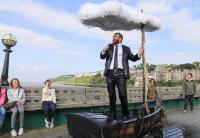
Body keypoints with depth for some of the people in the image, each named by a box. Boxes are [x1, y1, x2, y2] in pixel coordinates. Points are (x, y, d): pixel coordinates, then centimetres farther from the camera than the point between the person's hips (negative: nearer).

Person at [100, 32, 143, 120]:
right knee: (111, 95, 6)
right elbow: (102, 57, 8)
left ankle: (125, 114, 7)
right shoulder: (109, 47, 17)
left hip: (120, 73, -2)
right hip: (110, 72, 2)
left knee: (123, 94, -5)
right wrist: (103, 51, -13)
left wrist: (139, 54, -3)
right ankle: (112, 114, 15)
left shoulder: (126, 48, 15)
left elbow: (133, 58, 15)